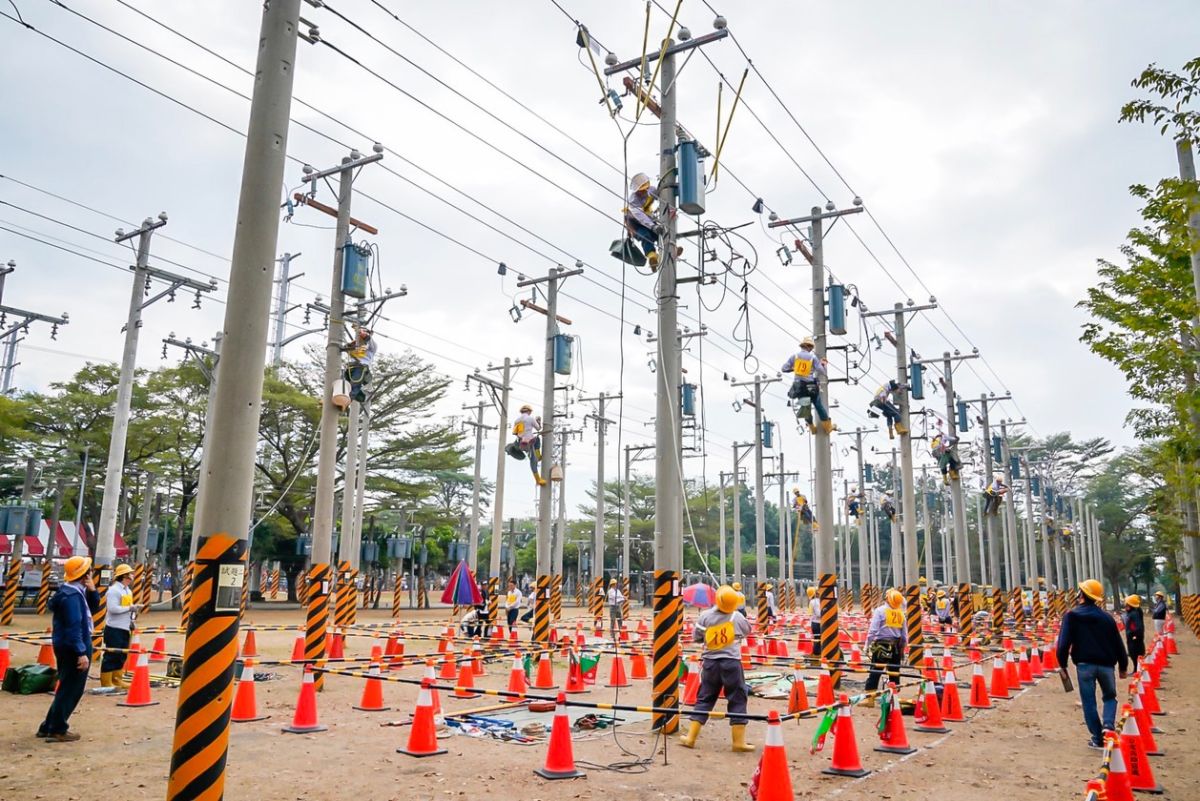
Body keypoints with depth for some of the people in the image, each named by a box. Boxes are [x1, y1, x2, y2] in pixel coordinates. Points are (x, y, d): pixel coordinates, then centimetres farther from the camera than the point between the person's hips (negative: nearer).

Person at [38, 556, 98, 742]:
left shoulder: (77, 591, 9)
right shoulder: (71, 596, -21)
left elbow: (94, 607, 18)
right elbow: (73, 627, -26)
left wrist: (92, 591, 0)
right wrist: (81, 653, -27)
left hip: (68, 646, 11)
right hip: (72, 648, -11)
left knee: (67, 688, 19)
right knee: (71, 690, 0)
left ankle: (48, 727, 27)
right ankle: (57, 730, 8)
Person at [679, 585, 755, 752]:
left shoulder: (705, 616, -7)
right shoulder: (738, 617, -7)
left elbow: (696, 637, 2)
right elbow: (747, 632, 12)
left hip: (710, 662, 2)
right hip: (731, 663, -2)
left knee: (704, 699, 11)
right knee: (737, 700, 8)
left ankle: (690, 737, 12)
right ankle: (738, 741, 8)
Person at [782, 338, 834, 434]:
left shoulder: (795, 356, -1)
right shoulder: (813, 357, -7)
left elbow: (784, 368, 0)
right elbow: (821, 371, -8)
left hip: (798, 387, 3)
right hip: (811, 387, -3)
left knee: (805, 407, 19)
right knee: (819, 407, 11)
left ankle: (812, 428, 30)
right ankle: (828, 427, 21)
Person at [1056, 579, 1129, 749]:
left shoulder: (1072, 616, -3)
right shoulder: (1107, 617, 5)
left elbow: (1064, 642, -9)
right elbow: (1118, 644, 8)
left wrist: (1062, 664, 2)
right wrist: (1123, 666, 20)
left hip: (1084, 664, -2)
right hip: (1106, 664, 2)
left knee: (1089, 702, 7)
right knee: (1110, 697, 21)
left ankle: (1098, 738, 8)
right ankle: (1108, 725, -3)